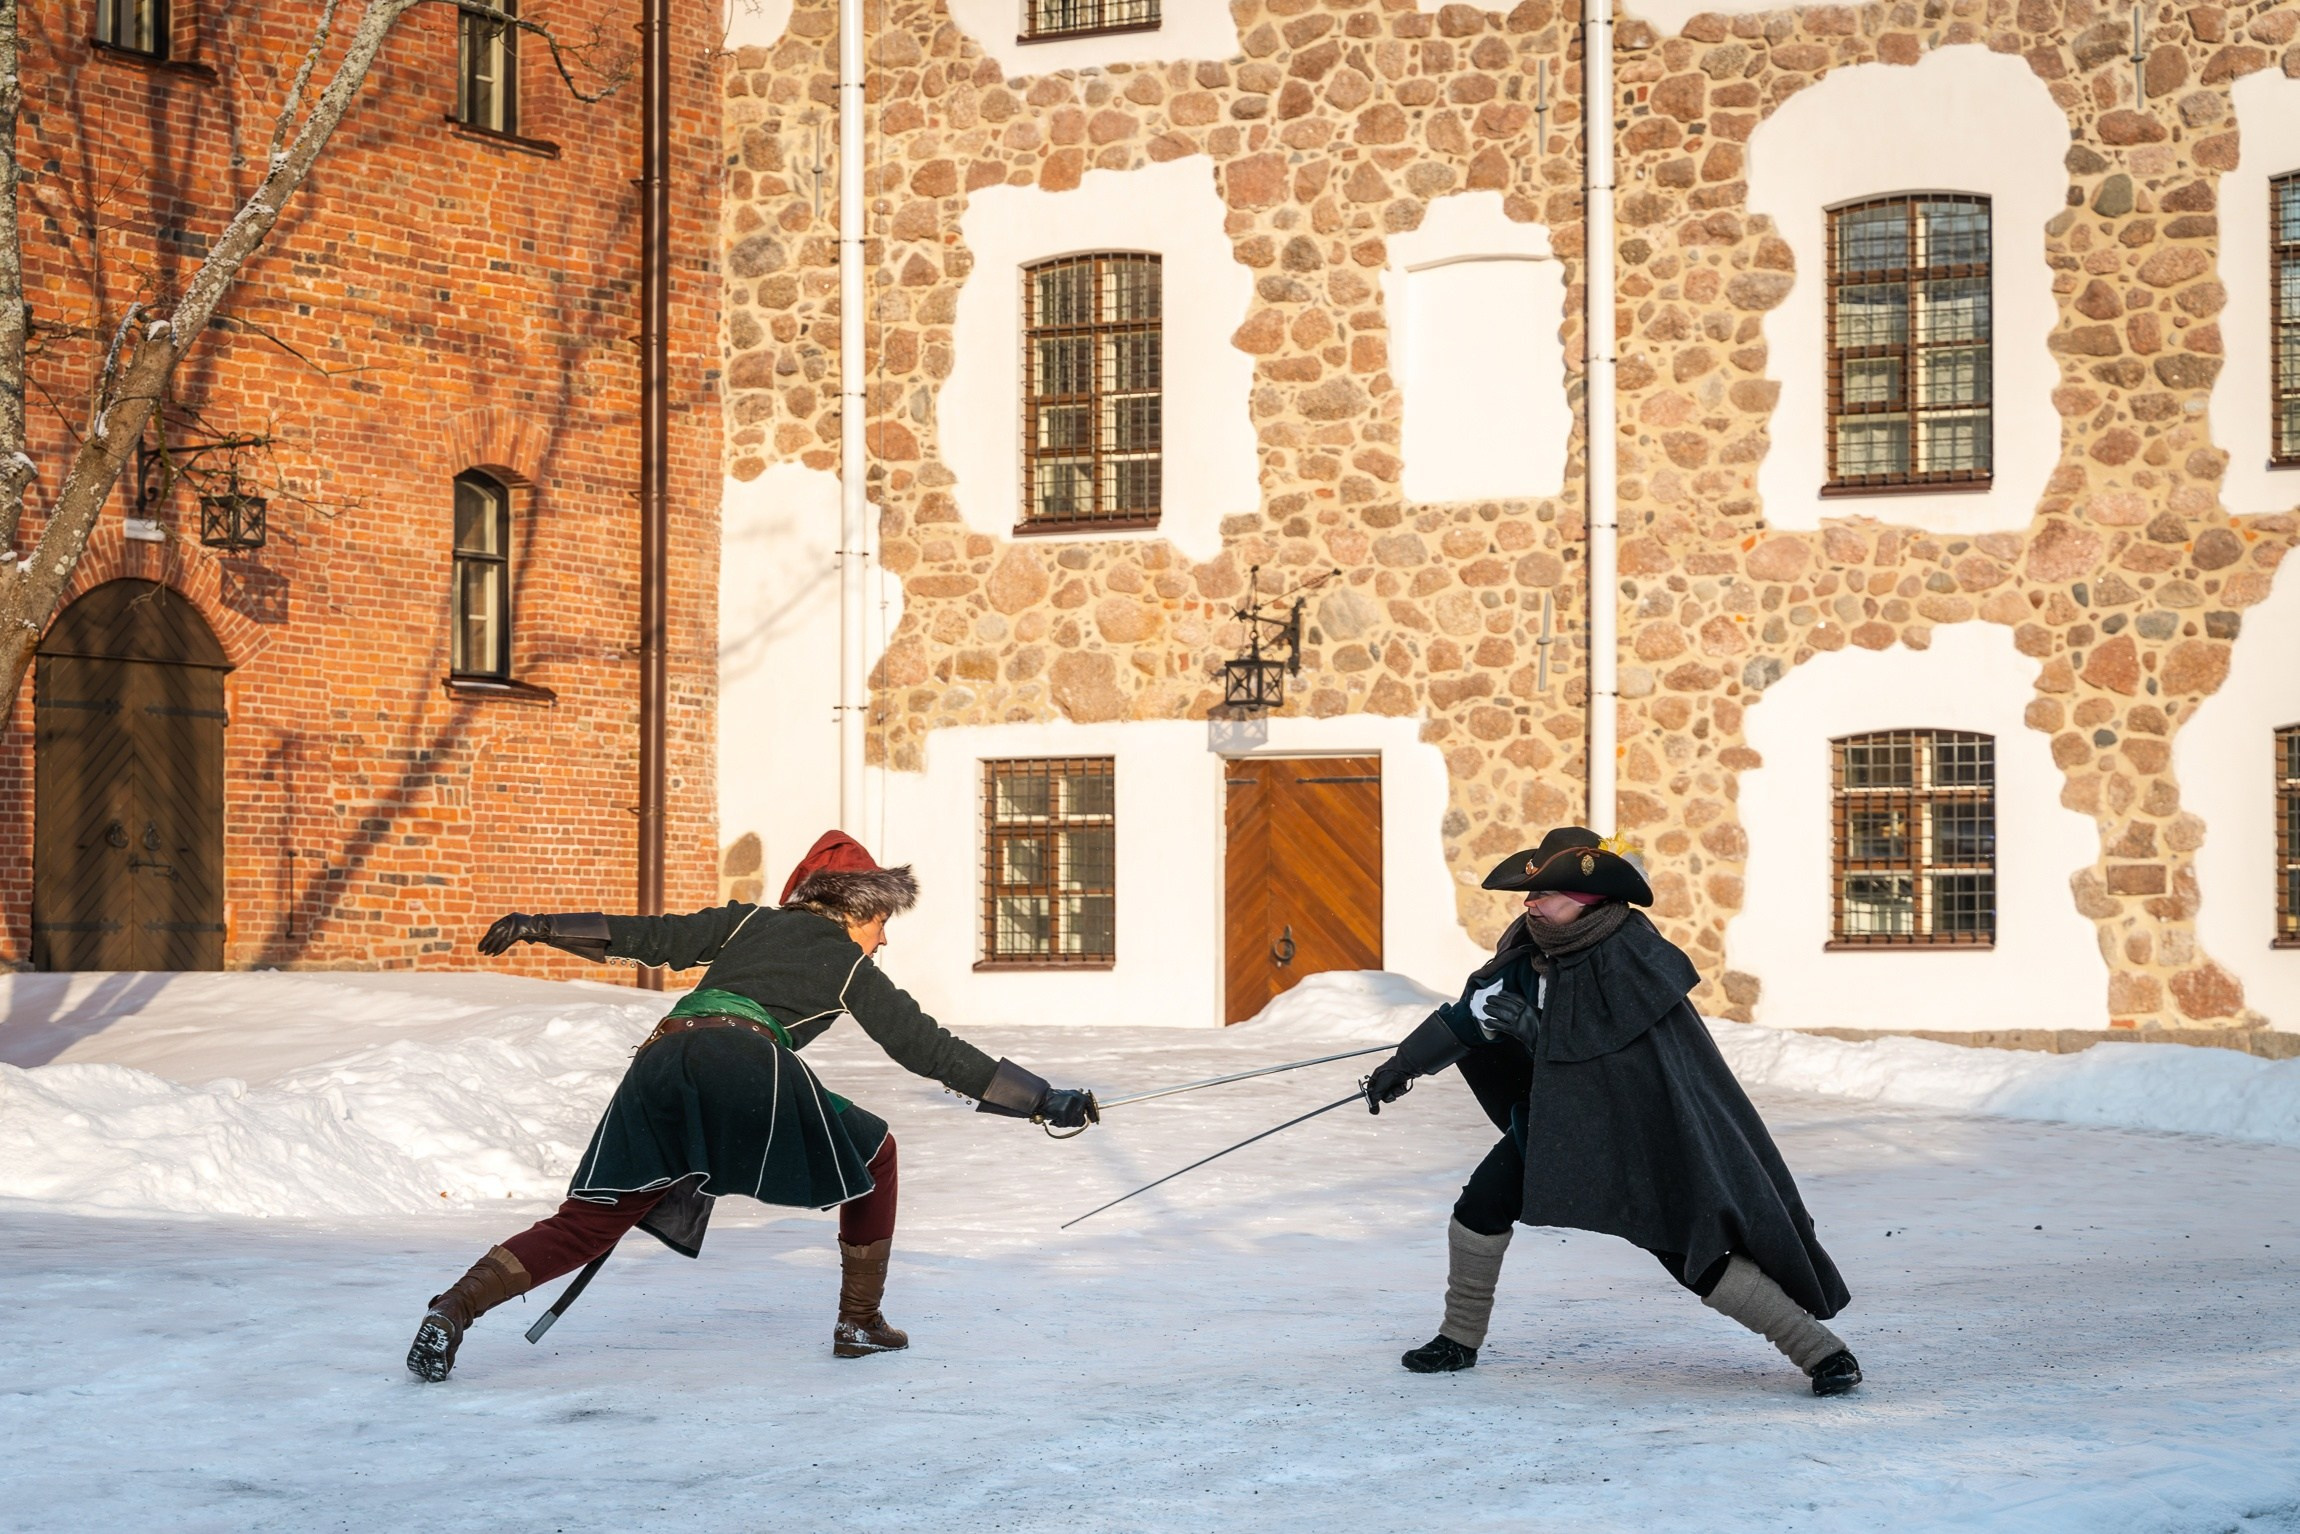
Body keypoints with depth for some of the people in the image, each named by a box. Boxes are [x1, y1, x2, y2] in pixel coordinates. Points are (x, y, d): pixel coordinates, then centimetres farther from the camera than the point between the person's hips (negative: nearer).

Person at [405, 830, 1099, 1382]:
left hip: (661, 1059, 4)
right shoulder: (849, 967, 21)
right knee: (873, 1152, 19)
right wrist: (1046, 1103, 21)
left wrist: (539, 926, 32)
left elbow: (648, 936, 27)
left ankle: (455, 1306, -18)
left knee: (587, 1224, 1)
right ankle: (859, 1322, 18)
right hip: (748, 1064, -4)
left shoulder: (748, 922, 32)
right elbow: (930, 1050, 18)